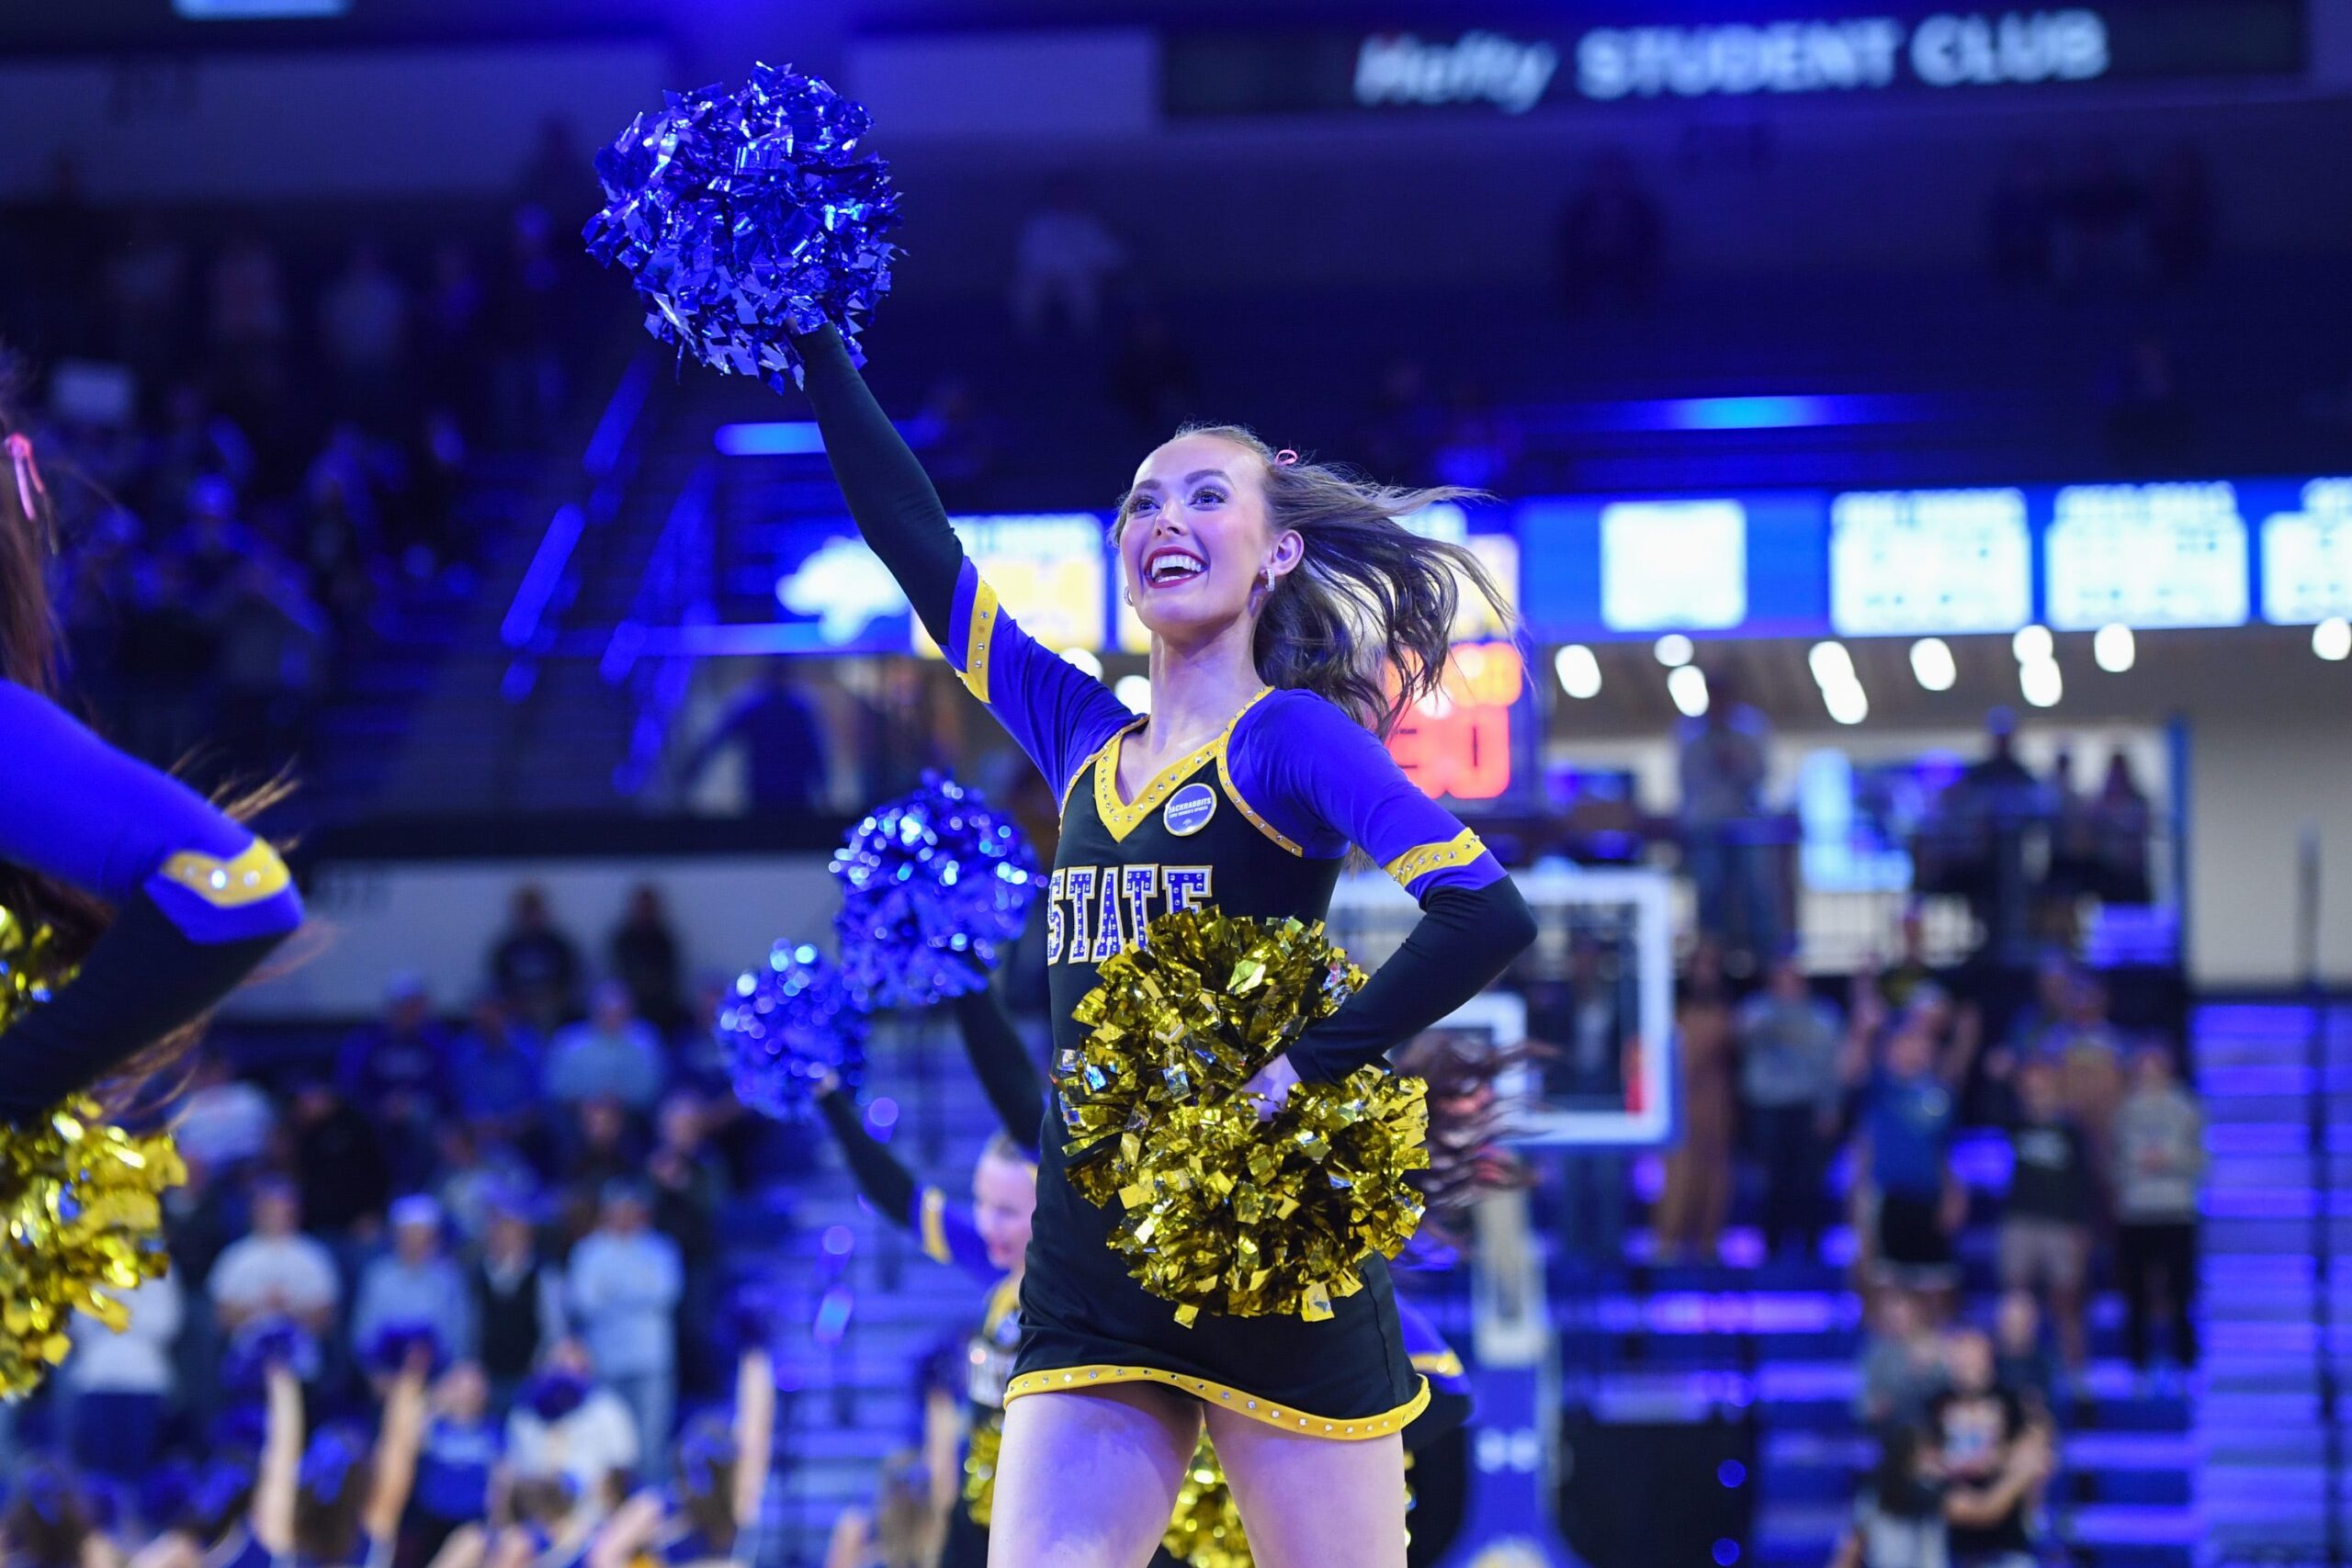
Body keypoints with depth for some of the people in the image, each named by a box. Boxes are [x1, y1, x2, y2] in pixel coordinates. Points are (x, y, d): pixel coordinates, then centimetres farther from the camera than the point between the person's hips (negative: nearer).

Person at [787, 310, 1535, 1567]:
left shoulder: (1289, 736, -2)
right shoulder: (1084, 737, 16)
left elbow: (1488, 917, -14)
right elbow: (922, 552, 17)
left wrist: (1301, 1070, -19)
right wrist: (815, 347, 14)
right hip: (1089, 1277, 6)